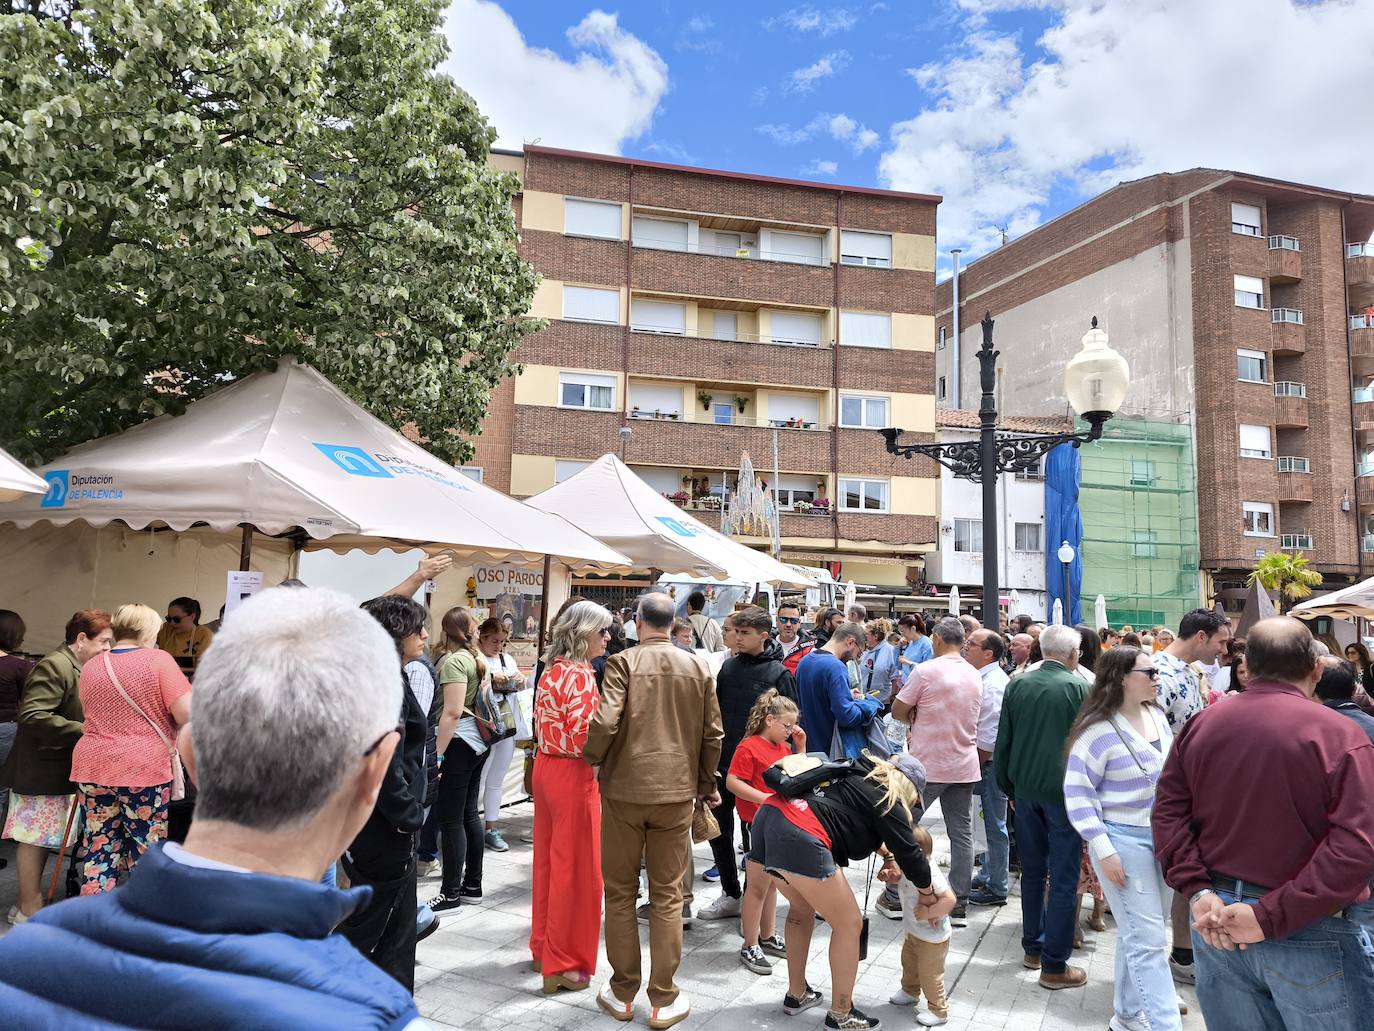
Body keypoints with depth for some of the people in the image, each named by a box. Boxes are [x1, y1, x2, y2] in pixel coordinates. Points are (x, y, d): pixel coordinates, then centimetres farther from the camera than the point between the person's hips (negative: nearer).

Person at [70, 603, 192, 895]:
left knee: (98, 851, 10)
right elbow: (187, 712, -16)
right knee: (144, 854, 4)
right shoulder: (158, 660, -8)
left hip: (93, 765, 5)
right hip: (144, 768, -5)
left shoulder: (91, 667, 11)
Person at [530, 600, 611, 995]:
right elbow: (584, 738, -23)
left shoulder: (552, 670, 8)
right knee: (575, 869, 3)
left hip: (547, 767, 9)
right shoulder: (580, 675, -19)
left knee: (549, 860, 19)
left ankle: (543, 947, 33)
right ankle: (564, 965, 13)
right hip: (573, 775, -9)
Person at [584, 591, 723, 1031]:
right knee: (667, 896, 10)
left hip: (623, 788, -2)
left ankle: (622, 992, 23)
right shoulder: (698, 667, 1)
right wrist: (706, 784, 17)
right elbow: (713, 734, 4)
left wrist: (591, 758, 0)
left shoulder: (623, 662, -9)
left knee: (620, 892, 13)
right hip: (676, 792, 2)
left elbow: (604, 722, -20)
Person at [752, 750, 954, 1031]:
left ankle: (797, 995, 41)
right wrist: (931, 898, 23)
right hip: (799, 837, -9)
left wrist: (888, 855, 25)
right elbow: (910, 855, 7)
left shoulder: (859, 777, 28)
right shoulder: (888, 801, 6)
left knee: (802, 908, 31)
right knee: (849, 924, 10)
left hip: (768, 816, 9)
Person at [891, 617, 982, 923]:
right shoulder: (975, 676, 6)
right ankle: (959, 904, 12)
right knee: (962, 834, 9)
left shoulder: (926, 671, -14)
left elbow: (897, 711, -8)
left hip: (928, 766, -5)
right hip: (965, 767, 5)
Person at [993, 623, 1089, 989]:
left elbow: (1003, 742, 6)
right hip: (1064, 791, -5)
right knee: (1063, 878, 3)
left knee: (1032, 870, 17)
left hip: (1026, 790, 5)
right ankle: (1054, 965, 8)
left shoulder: (1017, 684, 1)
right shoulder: (1077, 687, -12)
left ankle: (1032, 948, 28)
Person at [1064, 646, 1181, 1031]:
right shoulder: (1099, 729, -18)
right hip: (1123, 839, -7)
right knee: (1147, 940, -4)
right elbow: (1077, 793, -16)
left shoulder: (1156, 715, 5)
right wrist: (1103, 850, -18)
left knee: (1138, 933, 19)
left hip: (1162, 835, 8)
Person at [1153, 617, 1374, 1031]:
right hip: (1307, 931, -4)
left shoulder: (1200, 725, 1)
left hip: (1216, 921, 5)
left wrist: (1198, 891, -7)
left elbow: (1168, 812, -1)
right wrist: (1272, 917, -20)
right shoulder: (1339, 734, -13)